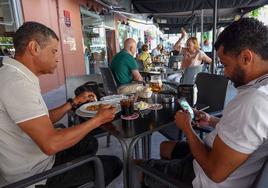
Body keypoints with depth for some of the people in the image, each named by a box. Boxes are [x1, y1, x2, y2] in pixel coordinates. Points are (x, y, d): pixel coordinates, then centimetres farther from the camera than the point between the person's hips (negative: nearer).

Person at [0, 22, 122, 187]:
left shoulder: (16, 75, 4)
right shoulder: (17, 82, -28)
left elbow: (44, 121, 9)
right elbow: (50, 144, -32)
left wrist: (74, 102, 6)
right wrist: (98, 119, -22)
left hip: (33, 160, 9)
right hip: (34, 174, -9)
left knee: (90, 142, 23)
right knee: (114, 165, 0)